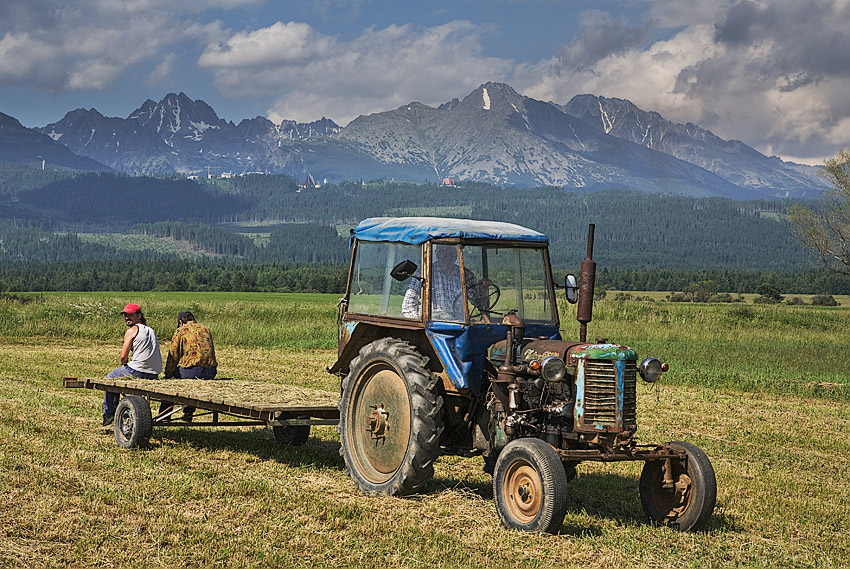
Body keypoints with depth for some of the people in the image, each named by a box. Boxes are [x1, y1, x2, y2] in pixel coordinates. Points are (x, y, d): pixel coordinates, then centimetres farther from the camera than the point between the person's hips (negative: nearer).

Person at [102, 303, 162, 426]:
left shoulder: (132, 330, -4)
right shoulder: (151, 330, 18)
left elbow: (123, 357, -9)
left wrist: (124, 365, 12)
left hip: (137, 372, -7)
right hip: (154, 375, 7)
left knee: (110, 378, 18)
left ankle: (109, 414, 23)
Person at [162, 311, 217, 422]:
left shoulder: (181, 331, 6)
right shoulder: (205, 329, 22)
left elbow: (173, 355, 6)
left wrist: (168, 374, 18)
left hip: (193, 370, -5)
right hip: (211, 373, 5)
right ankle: (188, 414, 33)